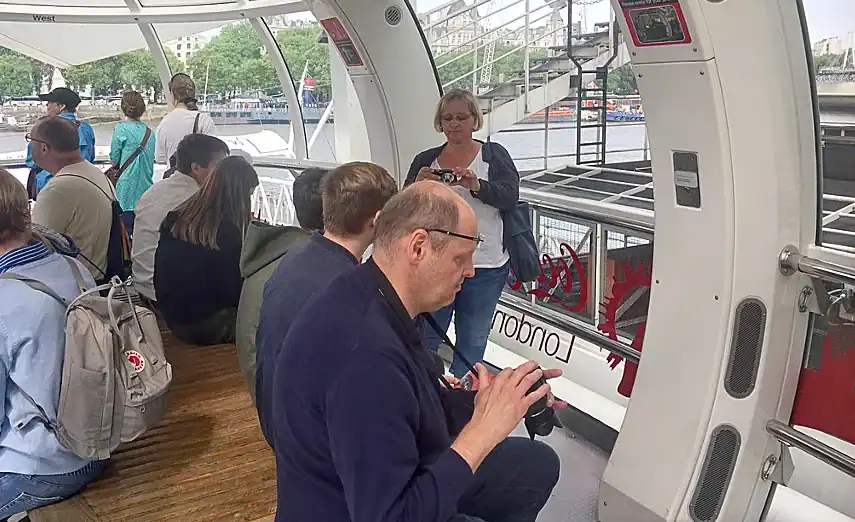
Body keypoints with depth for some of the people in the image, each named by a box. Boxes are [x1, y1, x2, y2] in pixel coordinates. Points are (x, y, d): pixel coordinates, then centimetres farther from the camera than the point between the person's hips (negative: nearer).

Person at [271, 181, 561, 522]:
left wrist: (491, 399, -8)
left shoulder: (375, 305, -4)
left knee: (538, 465, 12)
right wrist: (483, 430, -28)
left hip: (391, 486, 9)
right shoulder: (366, 352, -35)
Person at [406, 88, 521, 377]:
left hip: (485, 267, 0)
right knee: (426, 338, 4)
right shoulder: (425, 160, 8)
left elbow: (510, 196, -9)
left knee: (473, 342, 10)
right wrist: (418, 186, -17)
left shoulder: (494, 155, 4)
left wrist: (477, 185, -27)